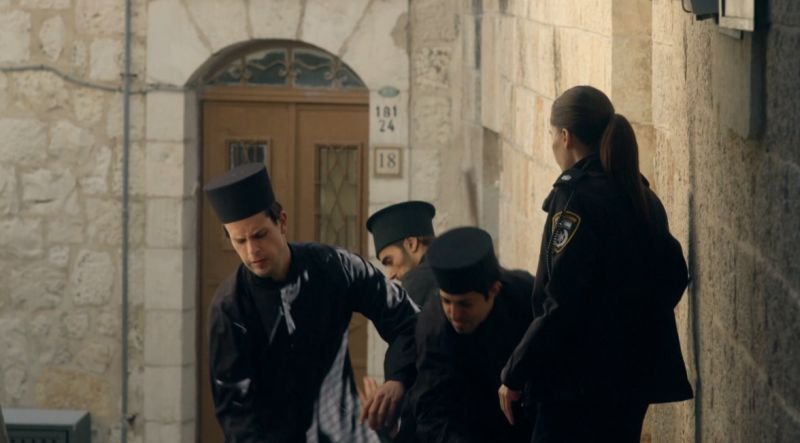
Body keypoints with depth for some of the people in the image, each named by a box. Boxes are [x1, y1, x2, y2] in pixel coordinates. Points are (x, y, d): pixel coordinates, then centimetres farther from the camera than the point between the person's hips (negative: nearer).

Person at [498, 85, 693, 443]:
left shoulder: (576, 197, -14)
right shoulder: (643, 199, 11)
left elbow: (560, 302, -19)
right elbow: (674, 276, 16)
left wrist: (515, 374, -14)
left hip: (583, 378, -9)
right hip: (635, 374, 9)